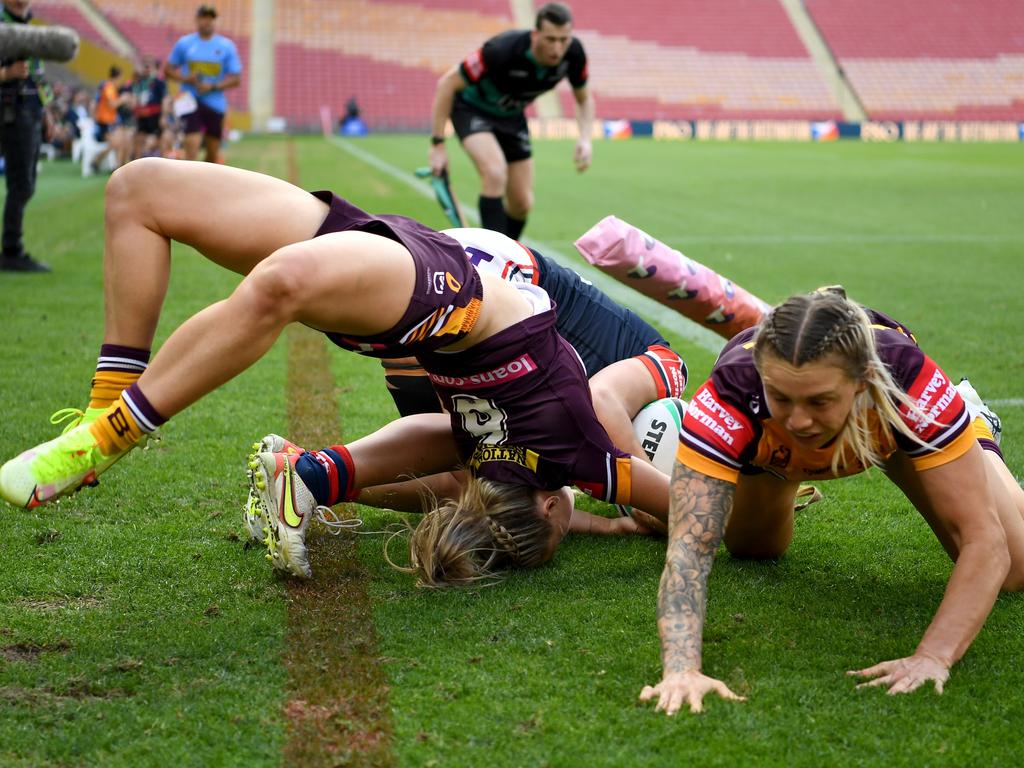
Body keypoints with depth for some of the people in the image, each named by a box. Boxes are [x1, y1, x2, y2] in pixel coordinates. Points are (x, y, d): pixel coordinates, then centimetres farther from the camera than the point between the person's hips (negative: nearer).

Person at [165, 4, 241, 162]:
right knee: (192, 147, -17)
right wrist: (186, 79, -10)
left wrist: (213, 86, -15)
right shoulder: (184, 43, 3)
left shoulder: (227, 46, 1)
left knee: (213, 152, 11)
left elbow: (235, 79, 0)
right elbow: (168, 70, 10)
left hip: (215, 105, 2)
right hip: (191, 102, -2)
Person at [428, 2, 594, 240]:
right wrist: (438, 144, -25)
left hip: (511, 116, 5)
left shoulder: (573, 53, -22)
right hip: (472, 107, -5)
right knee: (496, 173, -33)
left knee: (522, 204, 1)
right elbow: (447, 84, -26)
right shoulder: (503, 50, -36)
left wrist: (585, 140, -20)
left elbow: (584, 99, -1)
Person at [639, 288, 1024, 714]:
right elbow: (689, 549, -50)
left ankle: (976, 425, 28)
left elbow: (985, 543, -44)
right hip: (765, 449, 1)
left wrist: (932, 657, -56)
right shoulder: (731, 396, -46)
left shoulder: (912, 382, -45)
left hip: (892, 430, 0)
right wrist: (681, 668, -66)